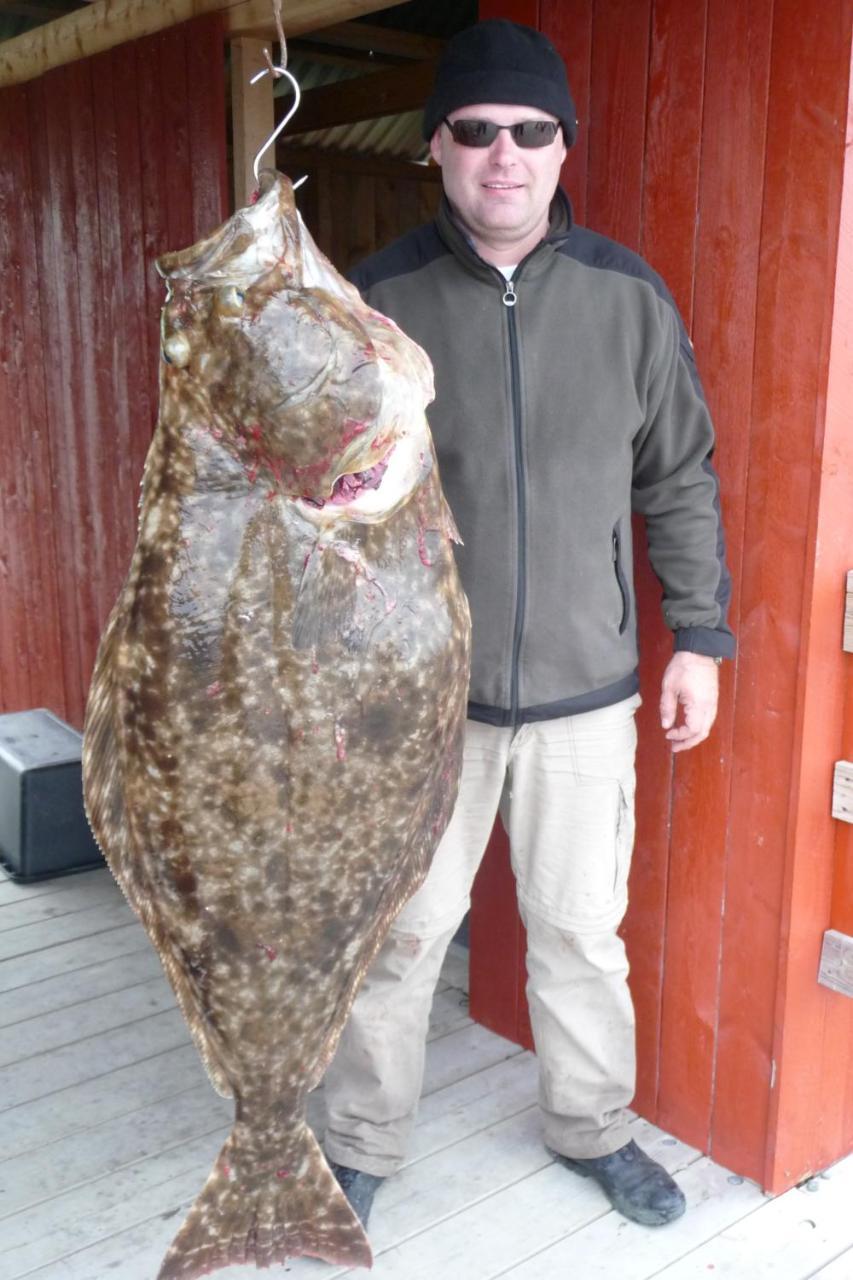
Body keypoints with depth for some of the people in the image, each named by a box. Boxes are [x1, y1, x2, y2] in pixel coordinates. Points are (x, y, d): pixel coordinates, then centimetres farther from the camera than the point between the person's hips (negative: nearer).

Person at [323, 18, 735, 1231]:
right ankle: (363, 1146, 34)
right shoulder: (379, 300, -4)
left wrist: (700, 637, 5)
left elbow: (681, 482, 7)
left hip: (584, 687, 1)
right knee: (398, 932, 10)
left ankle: (593, 1128, 40)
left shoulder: (628, 296, 0)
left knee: (582, 929, 15)